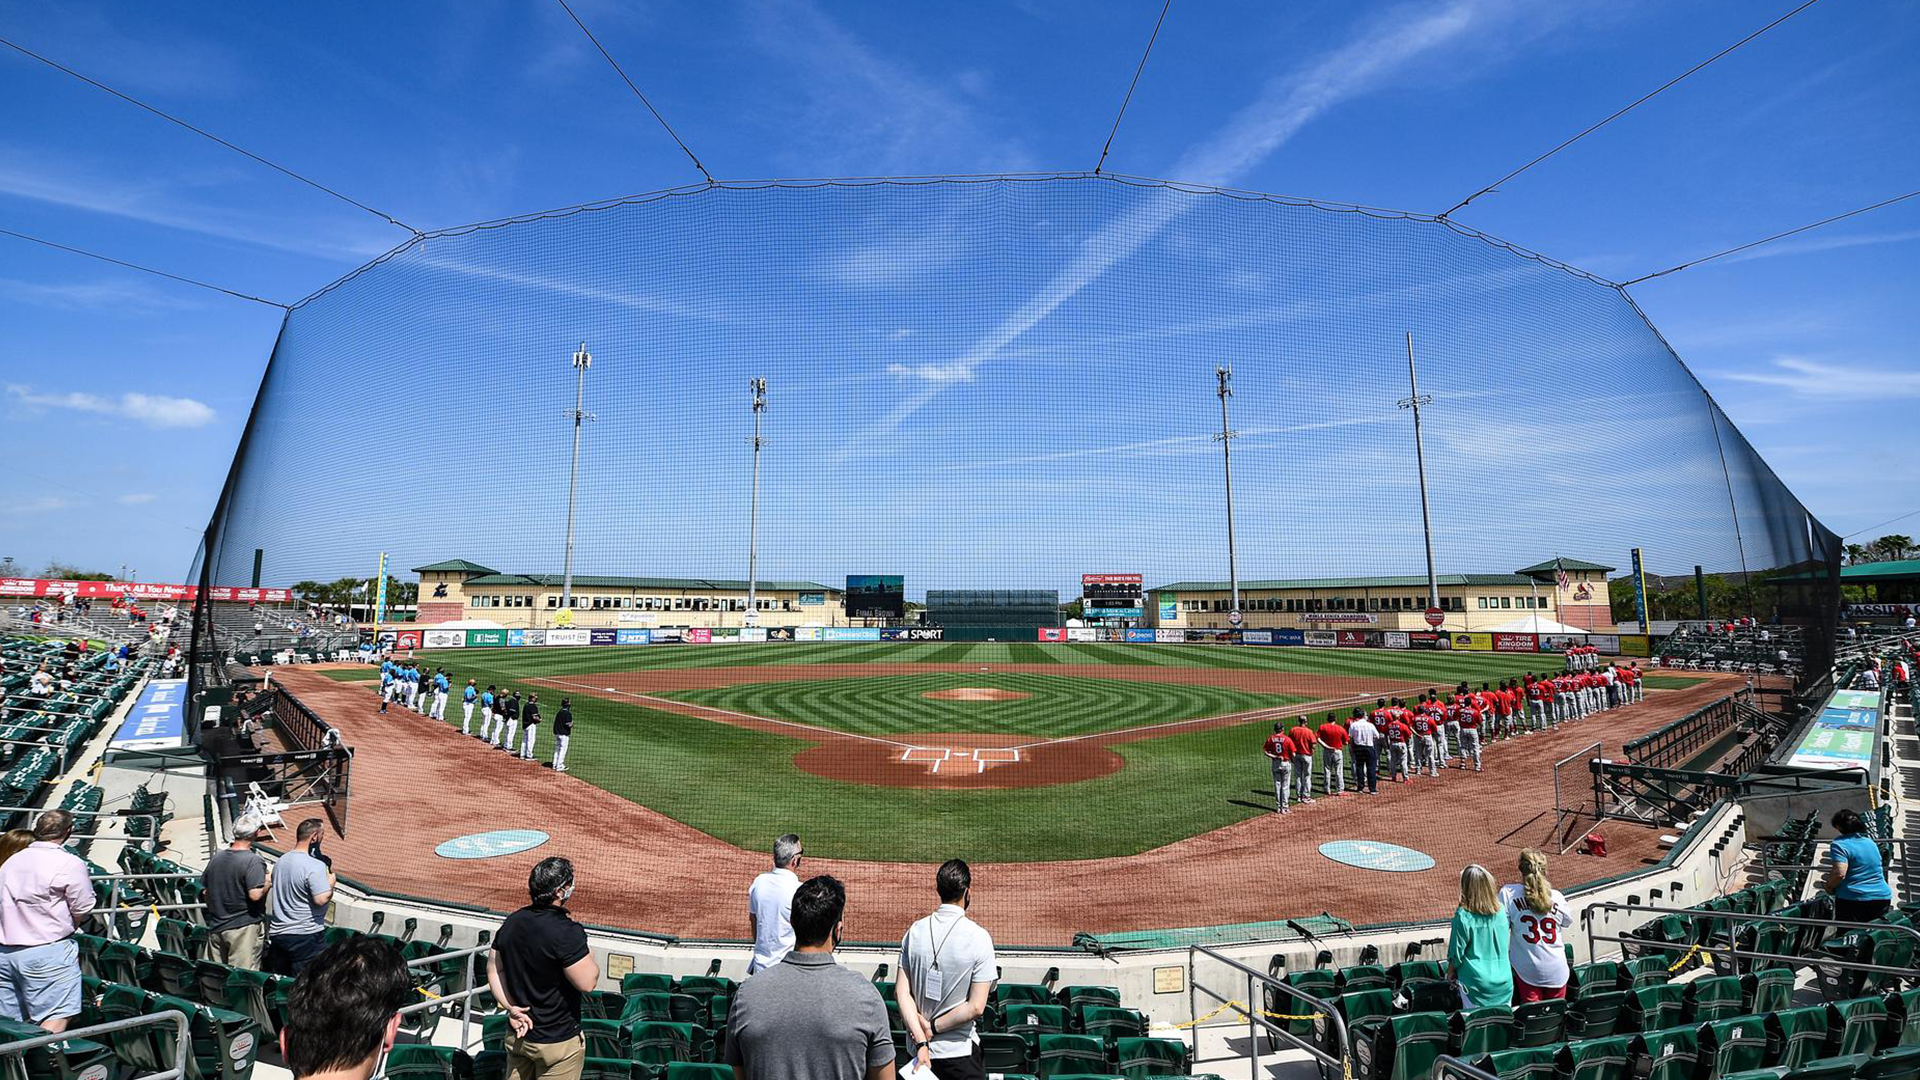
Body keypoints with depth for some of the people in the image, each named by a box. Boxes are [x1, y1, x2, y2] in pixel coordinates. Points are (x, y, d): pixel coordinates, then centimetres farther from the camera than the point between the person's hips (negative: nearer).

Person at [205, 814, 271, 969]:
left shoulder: (216, 857, 4)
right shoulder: (253, 861, -18)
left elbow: (205, 890, 14)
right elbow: (255, 895, -24)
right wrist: (268, 881, -5)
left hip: (215, 927, 7)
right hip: (243, 928, -7)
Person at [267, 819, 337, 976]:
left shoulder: (281, 861, 7)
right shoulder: (315, 866, -20)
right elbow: (321, 899, -24)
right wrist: (331, 882, -7)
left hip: (277, 933, 8)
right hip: (305, 936, -8)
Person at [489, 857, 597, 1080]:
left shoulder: (511, 922, -4)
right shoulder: (567, 932, -28)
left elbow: (493, 970, 4)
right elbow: (587, 983, -25)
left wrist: (511, 1007, -1)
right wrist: (589, 956, -6)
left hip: (516, 1035, 7)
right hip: (558, 1041, -7)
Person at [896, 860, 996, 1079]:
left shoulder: (915, 931, -5)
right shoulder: (979, 936, -17)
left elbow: (902, 992, -7)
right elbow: (976, 1007, -18)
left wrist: (921, 1040, -10)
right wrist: (933, 1028, -9)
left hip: (919, 1050, 4)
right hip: (960, 1052, -4)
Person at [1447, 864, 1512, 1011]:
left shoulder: (1463, 916, -17)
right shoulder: (1500, 911, -4)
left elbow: (1456, 954, -8)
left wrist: (1451, 972, 10)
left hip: (1476, 984, -4)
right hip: (1504, 982, 4)